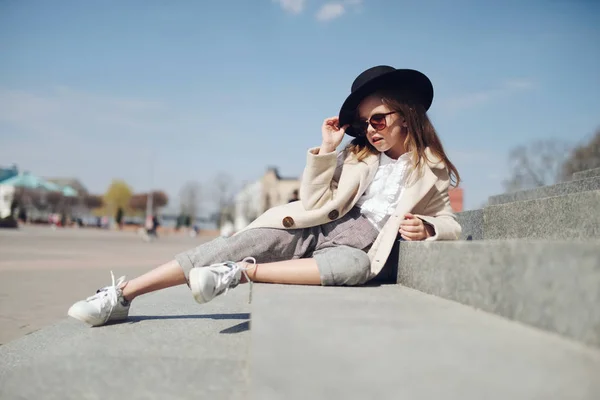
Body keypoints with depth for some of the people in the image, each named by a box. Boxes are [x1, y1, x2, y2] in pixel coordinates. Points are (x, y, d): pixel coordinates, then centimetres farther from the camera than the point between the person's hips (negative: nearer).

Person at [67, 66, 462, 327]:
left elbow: (450, 224, 11)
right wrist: (326, 150, -6)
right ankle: (124, 293, -23)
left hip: (360, 244, -2)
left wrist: (427, 227, -12)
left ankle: (239, 273, -35)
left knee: (357, 265, -39)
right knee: (250, 242, -24)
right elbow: (314, 203, 4)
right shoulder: (357, 154, 10)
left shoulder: (433, 171, 6)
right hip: (318, 226, 2)